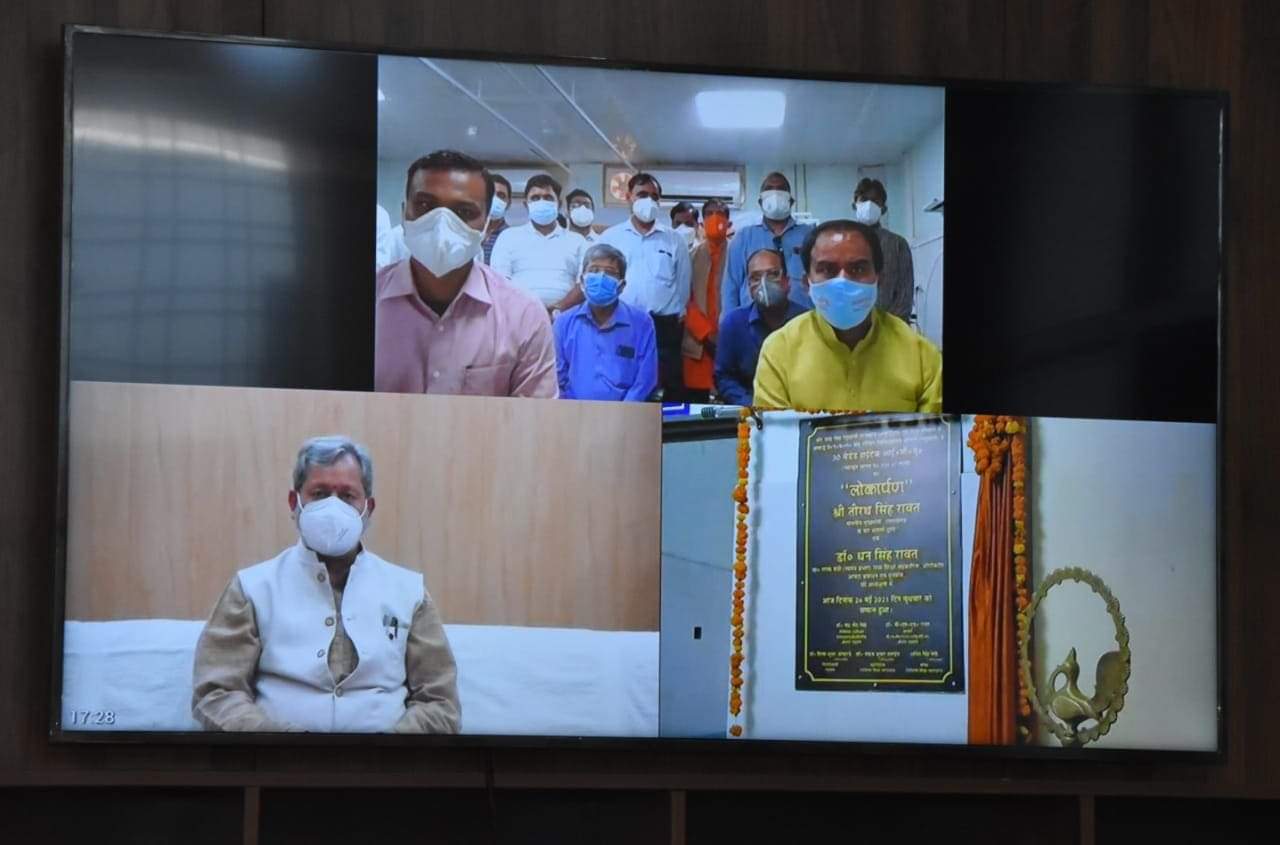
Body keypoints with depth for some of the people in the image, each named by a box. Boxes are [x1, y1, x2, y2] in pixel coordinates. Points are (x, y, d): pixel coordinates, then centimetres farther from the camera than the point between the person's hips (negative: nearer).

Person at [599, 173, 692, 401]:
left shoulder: (674, 240, 12)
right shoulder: (610, 237, 11)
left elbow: (683, 283, 13)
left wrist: (678, 316, 5)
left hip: (664, 327, 0)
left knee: (668, 391, -4)